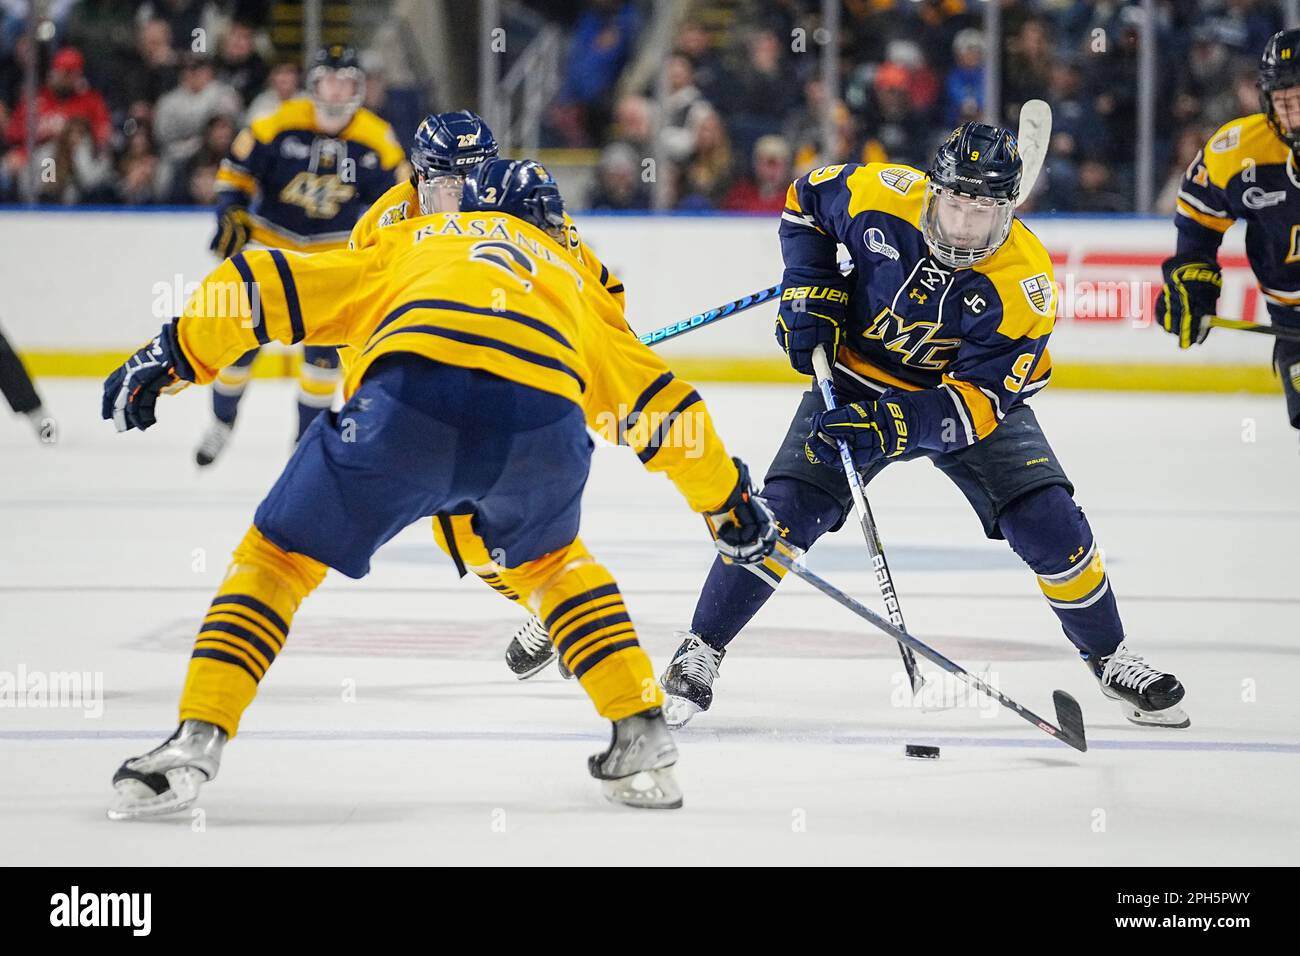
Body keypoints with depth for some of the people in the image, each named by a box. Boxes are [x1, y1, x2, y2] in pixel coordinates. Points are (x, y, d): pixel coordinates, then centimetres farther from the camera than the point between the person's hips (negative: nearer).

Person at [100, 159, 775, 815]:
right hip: (544, 418, 2)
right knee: (548, 559, 33)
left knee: (280, 556, 14)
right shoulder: (572, 280, 39)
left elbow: (273, 287, 28)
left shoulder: (409, 241, 37)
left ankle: (196, 741, -1)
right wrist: (726, 498, 46)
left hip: (410, 395, -2)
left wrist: (175, 356, 33)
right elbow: (655, 396, 37)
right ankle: (641, 737, 23)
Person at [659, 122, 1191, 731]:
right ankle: (700, 652, 0)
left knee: (1049, 524, -13)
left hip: (976, 390, -1)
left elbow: (978, 399, -30)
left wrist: (890, 428, -43)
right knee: (785, 511, -15)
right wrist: (811, 294, -13)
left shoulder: (1024, 284, -29)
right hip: (858, 378, 1)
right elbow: (806, 199, -3)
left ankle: (1110, 659, 11)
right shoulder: (881, 197, -26)